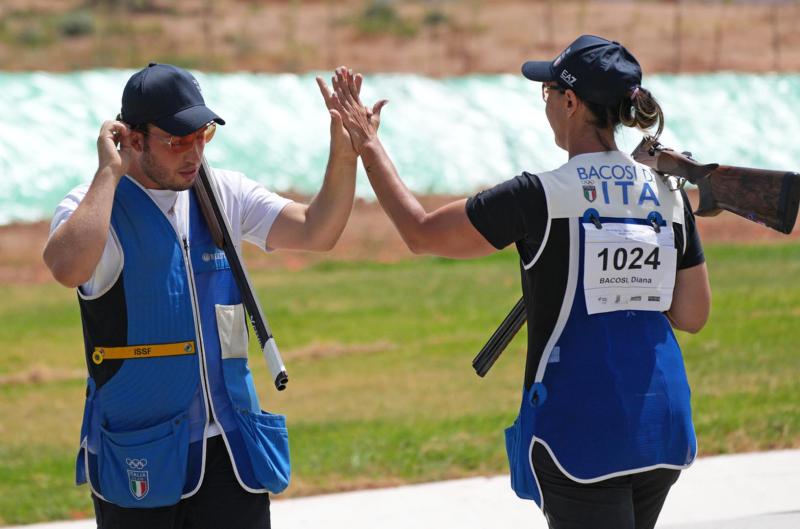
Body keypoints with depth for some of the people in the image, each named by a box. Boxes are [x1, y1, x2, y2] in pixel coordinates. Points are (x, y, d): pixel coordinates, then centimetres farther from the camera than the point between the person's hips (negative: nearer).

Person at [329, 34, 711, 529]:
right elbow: (693, 315, 9)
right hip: (662, 419, 6)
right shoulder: (669, 195, 4)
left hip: (582, 429, -6)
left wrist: (369, 146, 9)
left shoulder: (541, 197, -11)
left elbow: (421, 232, -2)